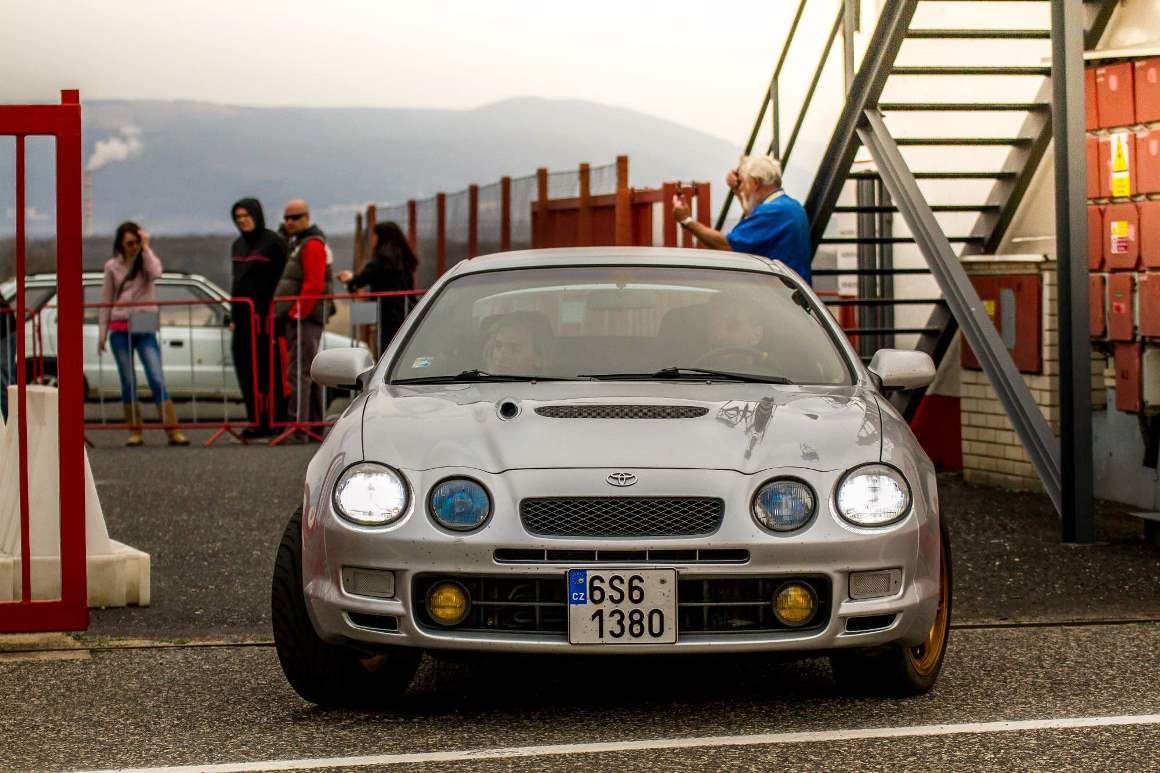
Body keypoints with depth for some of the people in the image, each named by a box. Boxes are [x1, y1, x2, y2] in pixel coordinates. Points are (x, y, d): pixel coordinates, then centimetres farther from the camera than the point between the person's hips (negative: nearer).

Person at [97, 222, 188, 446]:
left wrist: (146, 247, -10)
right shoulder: (112, 266, 7)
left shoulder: (147, 260, 7)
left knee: (157, 379, -9)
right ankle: (135, 432, 8)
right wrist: (103, 333, 4)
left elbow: (155, 274, -18)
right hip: (120, 329, 1)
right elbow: (106, 301, 9)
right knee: (128, 382, 2)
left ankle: (173, 431, -13)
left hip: (145, 329, -1)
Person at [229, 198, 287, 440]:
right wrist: (233, 317, 19)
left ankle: (273, 420, -4)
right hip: (244, 316, 8)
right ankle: (256, 421, 11)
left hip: (264, 314, -8)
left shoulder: (272, 243, -6)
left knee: (267, 369, -7)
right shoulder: (238, 245, 18)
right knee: (246, 369, 6)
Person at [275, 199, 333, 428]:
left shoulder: (312, 245, -11)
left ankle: (297, 424, -17)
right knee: (310, 372, 14)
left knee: (298, 372, -13)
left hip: (305, 318, -11)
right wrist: (292, 313, 17)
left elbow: (313, 285, -20)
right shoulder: (297, 243, 22)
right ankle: (317, 423, 19)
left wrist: (296, 313, -21)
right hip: (299, 317, 11)